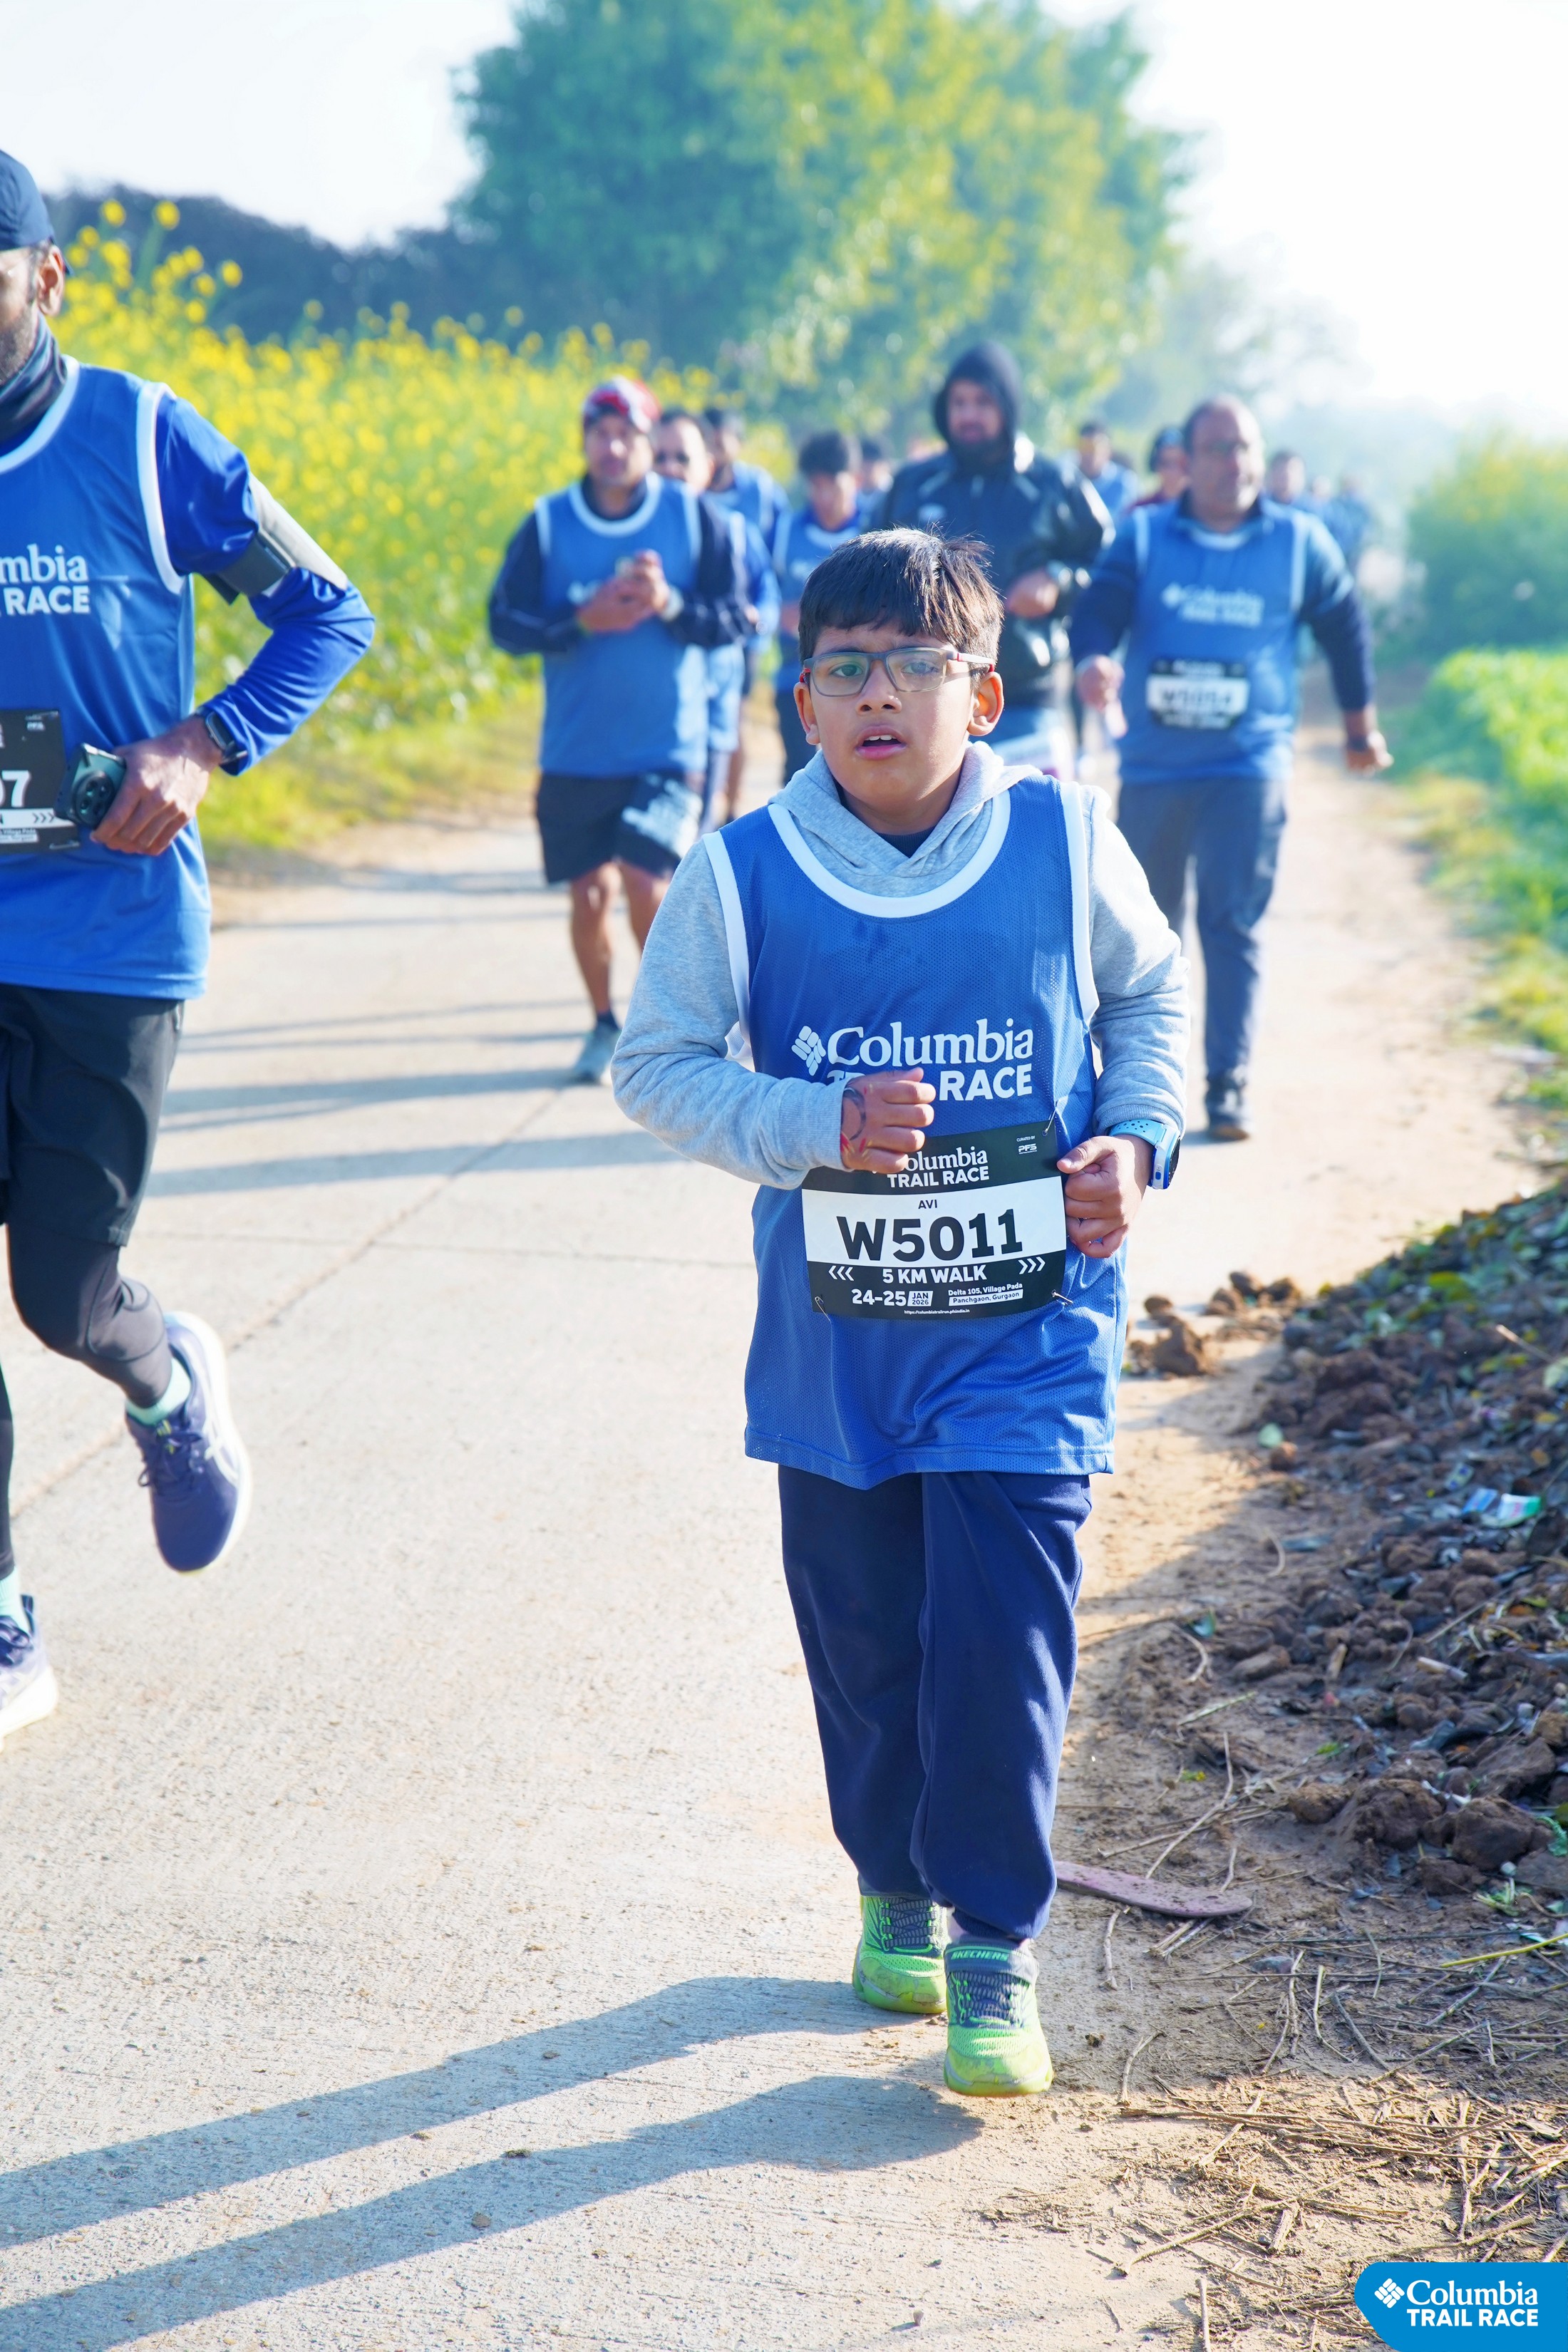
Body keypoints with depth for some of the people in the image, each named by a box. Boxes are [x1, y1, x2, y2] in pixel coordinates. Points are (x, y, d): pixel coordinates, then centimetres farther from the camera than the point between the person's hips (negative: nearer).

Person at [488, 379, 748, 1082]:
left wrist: (669, 605, -20)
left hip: (668, 748, -2)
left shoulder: (697, 519, -2)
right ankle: (604, 1026, 30)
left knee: (645, 881, -14)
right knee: (588, 894, 8)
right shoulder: (548, 525, 0)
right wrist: (583, 619, -17)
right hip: (574, 754, 2)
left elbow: (733, 619, -2)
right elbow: (506, 622, -2)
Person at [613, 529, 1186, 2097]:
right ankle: (894, 1892, 36)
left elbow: (1151, 994, 12)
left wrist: (1135, 1142, -4)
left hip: (1025, 1338, -1)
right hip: (832, 1347, 1)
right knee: (863, 1643, 12)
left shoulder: (1066, 845, -5)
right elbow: (654, 1066, -2)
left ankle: (995, 1949, 9)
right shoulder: (743, 879, -7)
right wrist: (820, 1125, -16)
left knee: (998, 1646, -7)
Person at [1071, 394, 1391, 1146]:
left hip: (1250, 763, -1)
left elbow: (1344, 627, 14)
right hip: (1152, 763, 2)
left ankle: (1228, 1084, -5)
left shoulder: (1298, 541, 2)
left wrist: (1360, 723, 21)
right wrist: (1092, 659, -37)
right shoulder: (1144, 536, 1)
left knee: (1233, 923, -9)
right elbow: (1101, 605, -14)